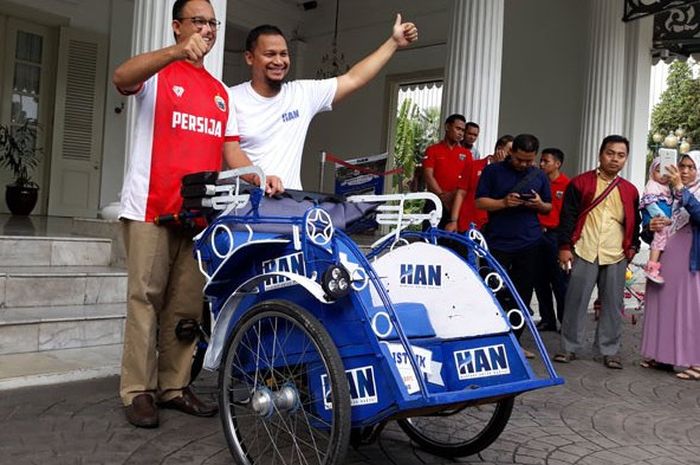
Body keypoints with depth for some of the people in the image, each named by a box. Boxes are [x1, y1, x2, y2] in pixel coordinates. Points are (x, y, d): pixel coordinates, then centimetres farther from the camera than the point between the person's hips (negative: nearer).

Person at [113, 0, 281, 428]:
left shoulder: (221, 93, 19)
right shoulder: (158, 72, 4)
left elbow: (232, 149, 13)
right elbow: (122, 78, -19)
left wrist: (260, 178, -7)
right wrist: (179, 52, -34)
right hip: (152, 207, -5)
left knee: (187, 304, 7)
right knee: (146, 298, -3)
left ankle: (174, 386, 17)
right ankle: (138, 390, 5)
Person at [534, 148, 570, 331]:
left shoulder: (567, 184, -7)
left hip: (556, 235, -6)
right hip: (538, 234, 6)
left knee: (560, 282, -2)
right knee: (540, 280, 11)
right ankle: (547, 319, 22)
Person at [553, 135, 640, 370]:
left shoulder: (630, 190, 11)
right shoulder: (580, 183, 1)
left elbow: (635, 222, 18)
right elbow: (568, 216, -1)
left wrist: (633, 246, 6)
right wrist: (565, 246, -6)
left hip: (616, 256, 3)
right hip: (584, 252, -2)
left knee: (613, 304, 6)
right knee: (576, 300, 1)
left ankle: (609, 350, 17)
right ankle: (569, 347, 13)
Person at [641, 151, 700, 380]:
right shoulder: (669, 194, 11)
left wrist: (681, 189, -30)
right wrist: (653, 225, -2)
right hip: (664, 259, 6)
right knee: (663, 306, 9)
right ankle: (663, 355, 19)